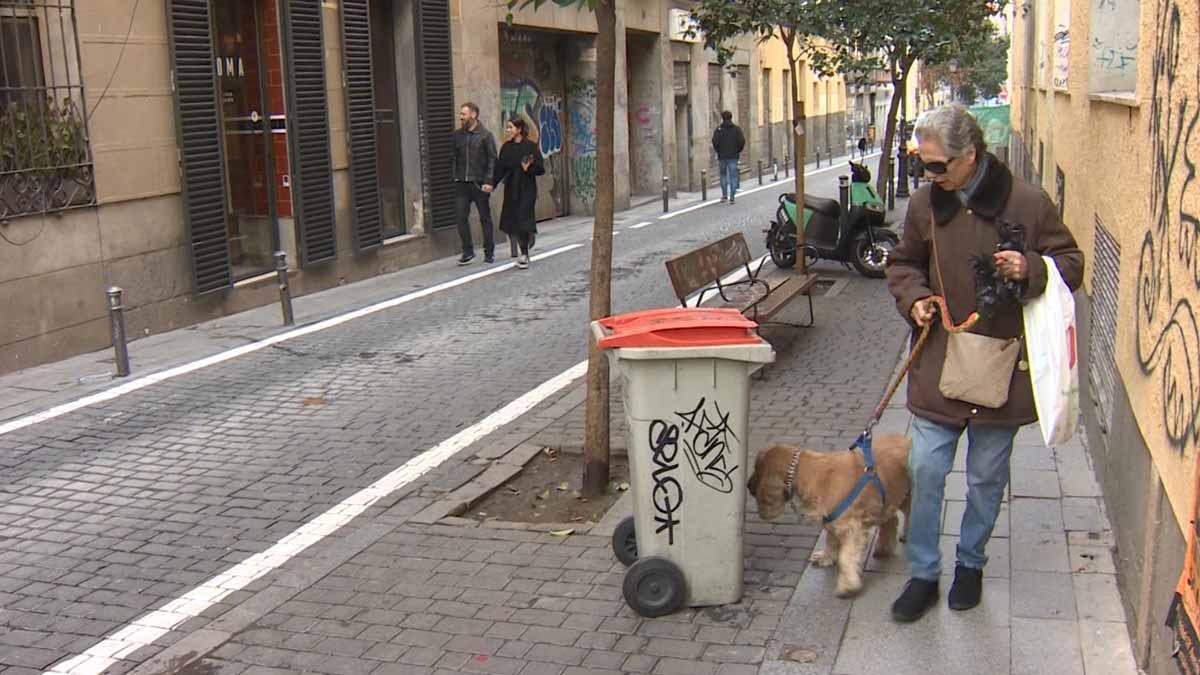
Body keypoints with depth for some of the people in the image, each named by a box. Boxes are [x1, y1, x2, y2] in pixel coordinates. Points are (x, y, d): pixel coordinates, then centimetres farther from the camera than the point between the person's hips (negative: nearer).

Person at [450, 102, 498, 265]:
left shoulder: (485, 135, -3)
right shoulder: (457, 135, 10)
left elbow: (492, 159, -6)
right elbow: (454, 158, 14)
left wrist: (489, 181, -14)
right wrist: (453, 176, 3)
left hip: (479, 184, -3)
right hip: (461, 184, 3)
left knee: (485, 218, 5)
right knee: (461, 216, -2)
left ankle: (489, 253, 15)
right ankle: (468, 251, 9)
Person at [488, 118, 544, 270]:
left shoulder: (531, 146, -6)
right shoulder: (506, 147, 8)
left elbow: (540, 169, -5)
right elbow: (500, 168, 6)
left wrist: (528, 168, -22)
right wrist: (492, 184, -5)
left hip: (526, 189, -5)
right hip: (511, 189, 5)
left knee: (523, 220, -10)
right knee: (512, 222, 3)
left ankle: (524, 255, -1)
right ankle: (524, 253, 16)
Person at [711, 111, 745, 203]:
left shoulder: (719, 129, -2)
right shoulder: (736, 129, 2)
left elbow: (715, 141, -12)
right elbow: (742, 141, -7)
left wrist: (718, 151, 2)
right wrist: (738, 151, 5)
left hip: (722, 156, 0)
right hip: (733, 156, 0)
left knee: (723, 175, 17)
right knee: (733, 176, 2)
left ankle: (724, 194, 9)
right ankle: (732, 197, -3)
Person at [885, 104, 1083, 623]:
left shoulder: (1027, 203, -11)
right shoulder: (925, 204, 0)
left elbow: (1071, 265, -1)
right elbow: (904, 264, 16)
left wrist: (1029, 269, -21)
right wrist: (913, 297, -4)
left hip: (1002, 364, -2)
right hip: (939, 361, 2)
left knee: (986, 477, 12)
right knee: (925, 471, 1)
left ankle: (970, 564, 34)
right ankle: (923, 574, 17)